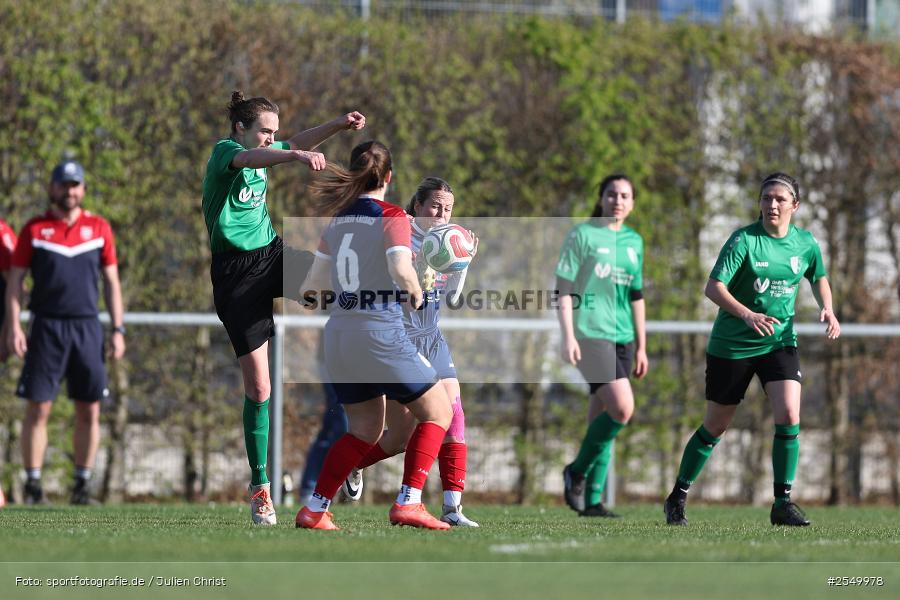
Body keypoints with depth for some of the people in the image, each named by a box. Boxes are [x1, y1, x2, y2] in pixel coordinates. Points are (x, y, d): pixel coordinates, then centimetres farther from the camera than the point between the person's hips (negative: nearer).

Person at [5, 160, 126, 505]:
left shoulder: (99, 228, 8)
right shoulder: (34, 229, 4)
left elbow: (111, 281, 11)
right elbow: (15, 280, 4)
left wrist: (118, 329, 4)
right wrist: (13, 327, -6)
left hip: (87, 328, 2)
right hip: (47, 327, -2)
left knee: (89, 411, 1)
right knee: (38, 408, -4)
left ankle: (82, 484, 9)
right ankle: (33, 484, 0)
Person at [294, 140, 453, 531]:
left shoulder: (339, 219, 10)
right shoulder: (392, 217, -9)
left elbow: (316, 279, 19)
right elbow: (401, 268, -24)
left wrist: (310, 294, 40)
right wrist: (416, 295, -4)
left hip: (339, 334, 7)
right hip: (381, 334, -7)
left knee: (365, 430, 19)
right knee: (437, 411, 8)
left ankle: (314, 510, 11)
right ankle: (407, 503, -3)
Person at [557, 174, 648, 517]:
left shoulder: (634, 242, 15)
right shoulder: (582, 235, -2)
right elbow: (564, 288, -5)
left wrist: (641, 347, 19)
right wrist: (568, 337, -14)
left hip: (623, 338, 6)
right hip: (590, 333, -6)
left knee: (602, 416, 6)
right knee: (622, 408, -19)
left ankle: (591, 500, 9)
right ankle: (577, 471, -2)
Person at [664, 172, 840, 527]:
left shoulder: (806, 244, 0)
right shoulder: (744, 240, -14)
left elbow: (819, 278, 20)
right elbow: (714, 287, -21)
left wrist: (827, 309, 1)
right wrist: (747, 315, -36)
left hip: (780, 341, 3)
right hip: (731, 346, -3)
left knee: (789, 415, -17)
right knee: (715, 427, 6)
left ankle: (782, 504, -7)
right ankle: (677, 498, 23)